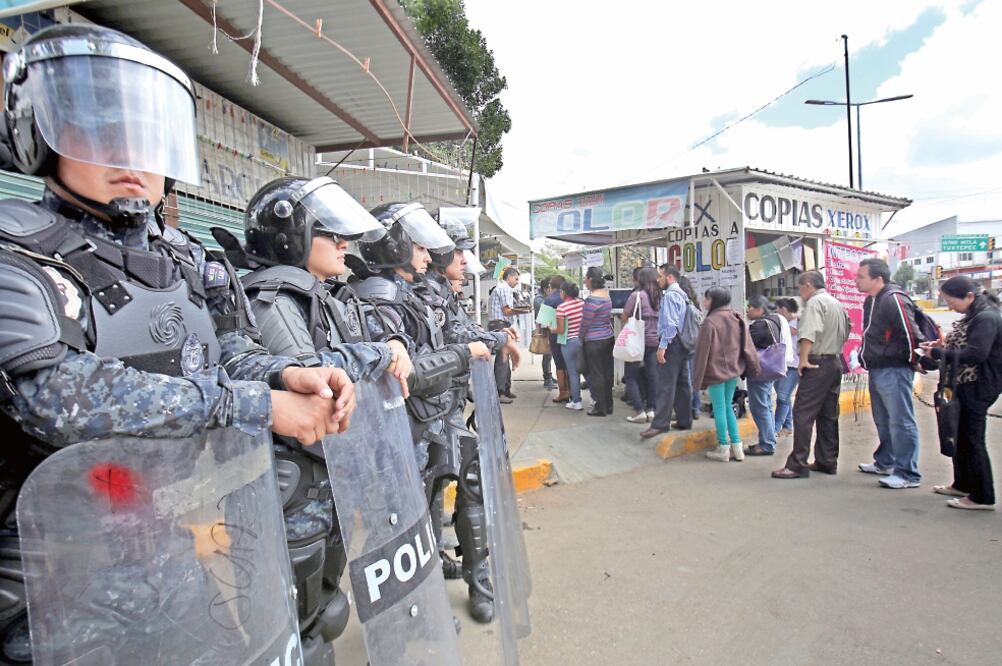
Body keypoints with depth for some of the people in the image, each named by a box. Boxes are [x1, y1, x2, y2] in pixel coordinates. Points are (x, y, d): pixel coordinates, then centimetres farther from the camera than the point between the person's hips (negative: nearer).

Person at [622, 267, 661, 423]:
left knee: (632, 376, 3)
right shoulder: (660, 297, 6)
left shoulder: (636, 295, -10)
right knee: (651, 375, 9)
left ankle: (639, 411, -2)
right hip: (655, 340, 5)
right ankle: (650, 410, 13)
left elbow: (624, 317, -6)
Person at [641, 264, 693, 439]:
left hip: (671, 343, -10)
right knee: (682, 384, 12)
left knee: (666, 385, -9)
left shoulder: (670, 295, -13)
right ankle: (685, 421, 19)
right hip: (682, 344, 10)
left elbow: (670, 323, -20)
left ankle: (660, 424, -8)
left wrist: (662, 346, -20)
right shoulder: (682, 294, 17)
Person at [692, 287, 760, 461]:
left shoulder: (710, 321, -15)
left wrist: (698, 377, -9)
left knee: (719, 409, 3)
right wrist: (754, 367, 12)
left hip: (716, 371, -7)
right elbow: (747, 346, 7)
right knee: (727, 407, 17)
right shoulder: (736, 318, 6)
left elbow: (703, 351, -14)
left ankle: (723, 448, 11)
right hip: (733, 370, 7)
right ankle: (737, 446, 18)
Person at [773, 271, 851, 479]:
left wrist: (803, 359, -23)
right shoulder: (838, 304, 20)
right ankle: (827, 461, 18)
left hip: (818, 363, -9)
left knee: (803, 413, -9)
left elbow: (809, 334, -23)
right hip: (836, 362, 9)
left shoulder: (814, 302, -10)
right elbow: (846, 332, 24)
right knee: (829, 415, 13)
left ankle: (797, 465, -10)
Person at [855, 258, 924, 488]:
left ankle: (908, 474, 1)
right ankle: (884, 463, 33)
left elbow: (911, 333, -19)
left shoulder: (894, 299, -18)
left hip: (894, 371, -10)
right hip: (877, 370, 10)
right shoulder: (871, 301, 13)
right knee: (883, 421, 20)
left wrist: (913, 361, -9)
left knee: (901, 422, -5)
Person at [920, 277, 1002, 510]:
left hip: (979, 387, -10)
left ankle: (983, 497, 8)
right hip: (967, 384, 10)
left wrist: (939, 353, -21)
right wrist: (944, 346, 2)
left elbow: (975, 354, -28)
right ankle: (963, 484, 32)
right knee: (960, 436, 18)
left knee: (971, 439, -2)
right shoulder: (973, 316, 12)